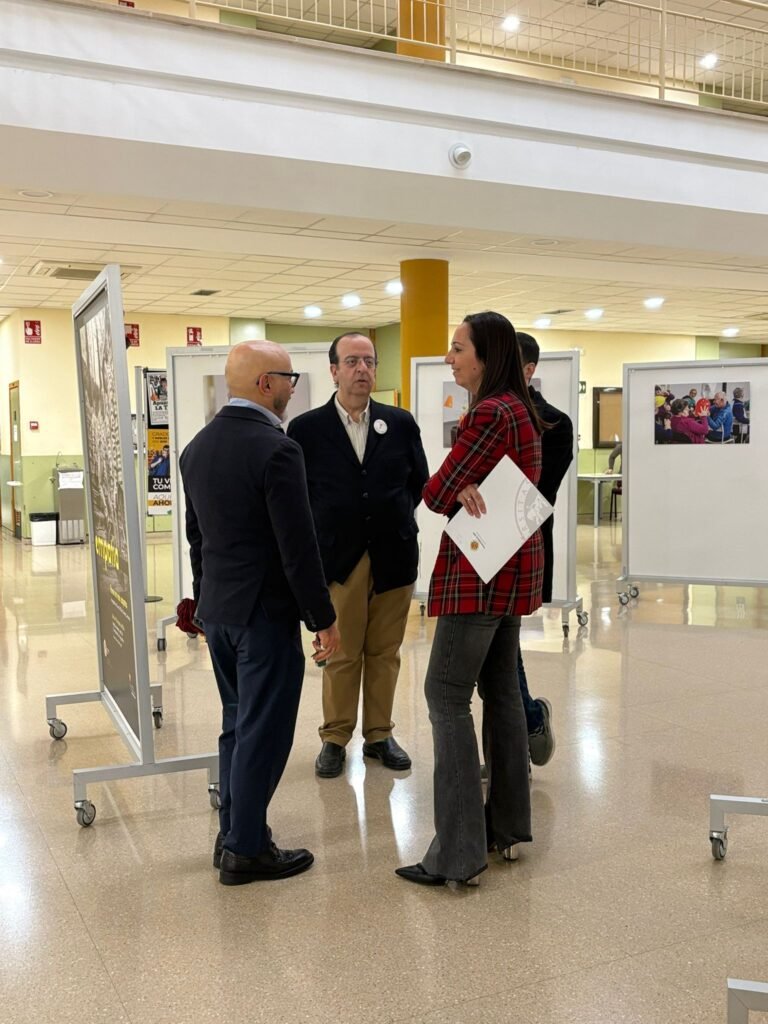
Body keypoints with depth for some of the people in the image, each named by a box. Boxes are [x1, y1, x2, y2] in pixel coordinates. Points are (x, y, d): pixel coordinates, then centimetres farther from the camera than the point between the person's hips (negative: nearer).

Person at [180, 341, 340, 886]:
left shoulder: (198, 447, 6)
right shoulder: (276, 449, -19)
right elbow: (298, 547, -20)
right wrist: (324, 618, -11)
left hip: (217, 610, 8)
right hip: (266, 613, -8)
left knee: (238, 724, 19)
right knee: (263, 732, 4)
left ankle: (233, 833, 29)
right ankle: (245, 850, 14)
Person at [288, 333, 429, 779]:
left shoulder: (401, 423, 3)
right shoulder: (306, 428, -3)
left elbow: (419, 481, 14)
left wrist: (395, 519, 9)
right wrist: (323, 530, 3)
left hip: (393, 557, 2)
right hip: (337, 559, -2)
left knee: (385, 654, 11)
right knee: (341, 656, 6)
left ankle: (380, 734, 25)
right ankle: (335, 738, 21)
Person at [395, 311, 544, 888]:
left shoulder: (490, 412, -17)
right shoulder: (522, 409, 14)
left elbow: (436, 493, -15)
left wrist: (457, 492, 4)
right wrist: (467, 490, -8)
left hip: (482, 570, -10)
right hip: (514, 566, 10)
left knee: (447, 695, -6)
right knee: (501, 689, 15)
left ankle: (458, 852, -3)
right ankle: (510, 828, 25)